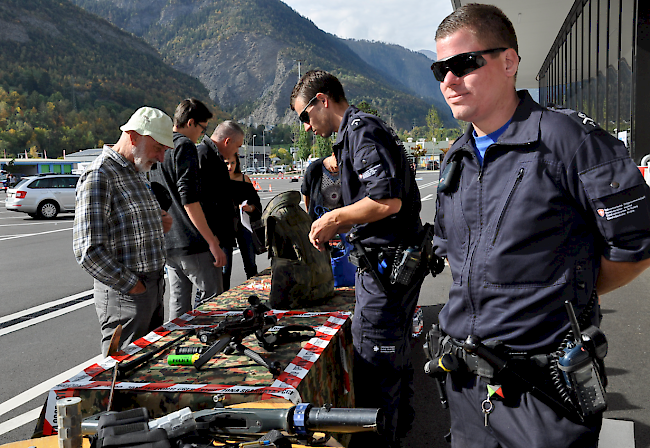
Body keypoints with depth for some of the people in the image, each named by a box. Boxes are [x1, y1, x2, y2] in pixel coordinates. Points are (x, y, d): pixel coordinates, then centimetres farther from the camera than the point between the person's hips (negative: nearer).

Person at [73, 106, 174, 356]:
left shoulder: (136, 174, 15)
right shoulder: (99, 176, -16)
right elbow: (88, 251, -22)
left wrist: (158, 225, 6)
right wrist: (130, 284, -16)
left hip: (154, 288, 9)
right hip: (126, 293, -9)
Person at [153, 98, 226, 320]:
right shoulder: (184, 145, -9)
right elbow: (189, 200, -19)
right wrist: (212, 241, -18)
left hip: (167, 243, 9)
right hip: (192, 243, -9)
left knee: (178, 305, 14)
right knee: (214, 299, -2)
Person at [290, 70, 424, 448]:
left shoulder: (360, 128, -14)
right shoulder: (365, 128, 18)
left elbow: (388, 200, -26)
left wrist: (334, 219, -14)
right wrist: (341, 229, 17)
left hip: (386, 267, -11)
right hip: (400, 260, 11)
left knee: (373, 367, -2)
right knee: (396, 357, 22)